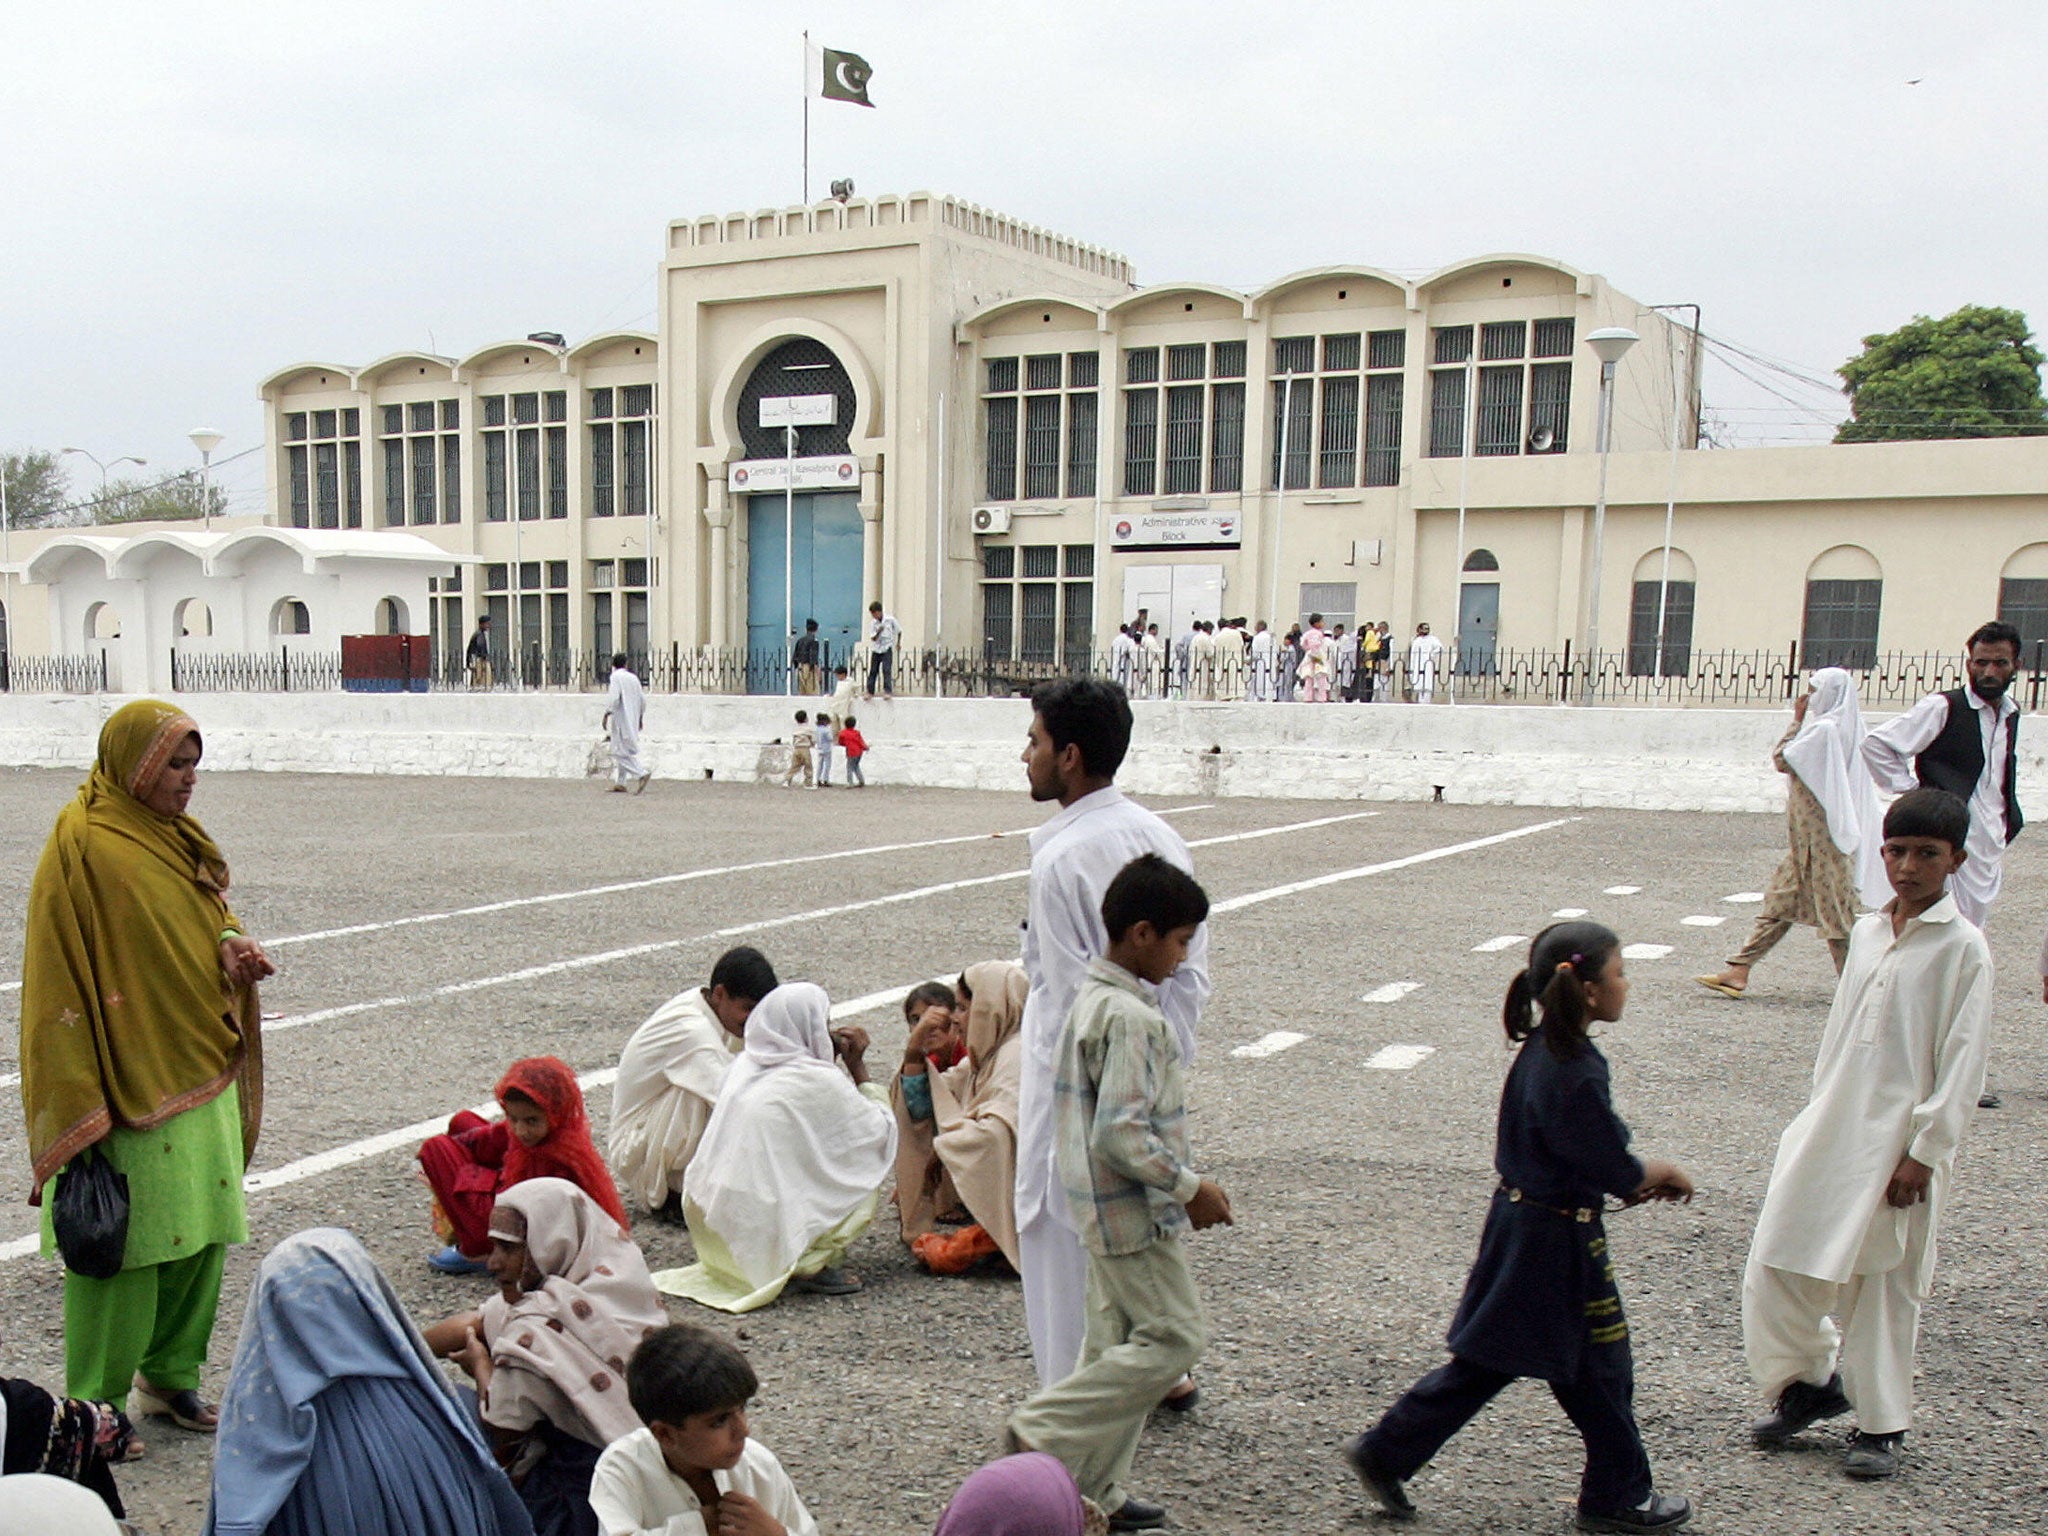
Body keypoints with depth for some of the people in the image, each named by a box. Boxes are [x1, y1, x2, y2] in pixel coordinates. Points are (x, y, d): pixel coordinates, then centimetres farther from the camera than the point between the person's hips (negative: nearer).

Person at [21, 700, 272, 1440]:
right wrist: (83, 1098, -20)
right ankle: (96, 1405, 14)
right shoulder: (81, 845, -13)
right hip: (130, 1086, -8)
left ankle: (170, 1377, 29)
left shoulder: (177, 838, 11)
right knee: (124, 1240, 0)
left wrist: (233, 948, -2)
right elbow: (61, 969, -16)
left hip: (199, 1075, 8)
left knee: (202, 1232, 13)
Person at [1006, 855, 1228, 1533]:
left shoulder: (1091, 997, 9)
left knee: (1119, 1342, 15)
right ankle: (1046, 1434, 0)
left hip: (1108, 1207, 10)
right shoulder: (1130, 1016, -22)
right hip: (1135, 1210, -10)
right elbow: (1122, 1134, -27)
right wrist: (1189, 1187, -17)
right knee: (1175, 1336, -2)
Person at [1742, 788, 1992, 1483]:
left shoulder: (1963, 948, -9)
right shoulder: (1866, 932, 8)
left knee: (1885, 1282, 5)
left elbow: (1961, 1062, -11)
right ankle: (1811, 1380, 26)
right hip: (1829, 1129, 6)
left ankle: (1882, 1423, 22)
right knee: (1777, 1262, 5)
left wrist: (1923, 1151, -14)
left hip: (1901, 1142, -6)